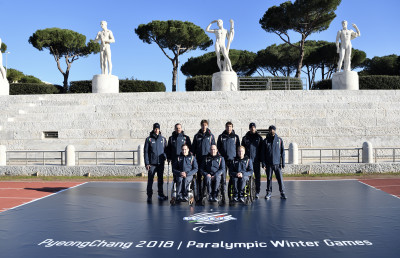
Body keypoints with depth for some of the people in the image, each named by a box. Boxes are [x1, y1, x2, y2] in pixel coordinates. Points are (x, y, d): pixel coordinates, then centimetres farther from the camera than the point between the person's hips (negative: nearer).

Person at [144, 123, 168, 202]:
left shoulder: (163, 139, 7)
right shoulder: (149, 139, 0)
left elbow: (166, 150, 16)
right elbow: (146, 152, -1)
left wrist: (166, 157, 0)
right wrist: (147, 163, -7)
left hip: (161, 163, 3)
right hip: (152, 163, -3)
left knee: (160, 180, 10)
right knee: (150, 180, -2)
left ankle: (161, 195, 19)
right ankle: (149, 195, 5)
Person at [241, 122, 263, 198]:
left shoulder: (259, 137, 7)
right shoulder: (245, 138, 8)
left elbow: (262, 149, 7)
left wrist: (261, 159, 0)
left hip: (256, 160, 0)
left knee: (257, 176, 2)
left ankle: (257, 192, 8)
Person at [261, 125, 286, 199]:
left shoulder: (279, 140, 3)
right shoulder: (265, 141, 3)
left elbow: (282, 152, 4)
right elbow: (263, 153, 3)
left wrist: (283, 163, 0)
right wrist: (263, 164, -3)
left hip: (277, 163, 0)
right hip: (268, 163, 1)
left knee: (280, 178, -2)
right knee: (269, 178, 7)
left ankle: (282, 192, 7)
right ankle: (269, 192, 17)